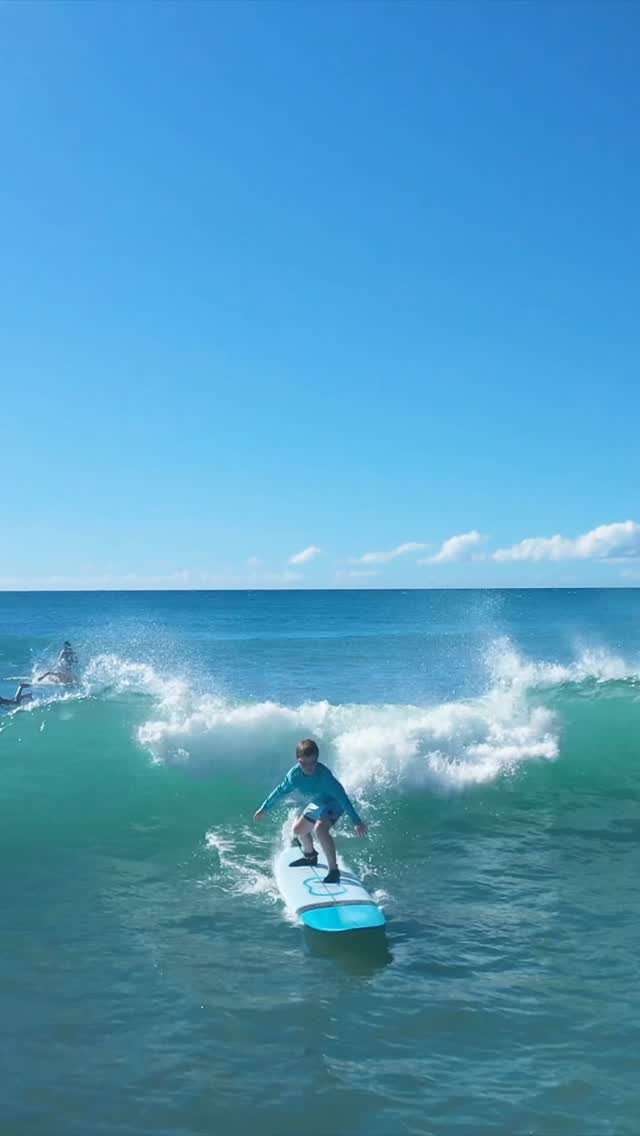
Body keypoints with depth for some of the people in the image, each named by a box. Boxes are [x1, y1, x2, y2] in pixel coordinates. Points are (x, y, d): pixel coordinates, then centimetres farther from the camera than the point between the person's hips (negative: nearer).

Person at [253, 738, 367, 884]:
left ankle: (334, 871, -27)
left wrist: (357, 822, -35)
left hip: (333, 803, -7)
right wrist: (264, 809, 9)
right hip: (315, 804, 7)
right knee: (298, 829, 22)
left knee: (320, 828, -33)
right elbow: (280, 791, -2)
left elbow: (342, 797, -34)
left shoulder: (323, 775, -37)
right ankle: (310, 856, 52)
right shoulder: (294, 774, -20)